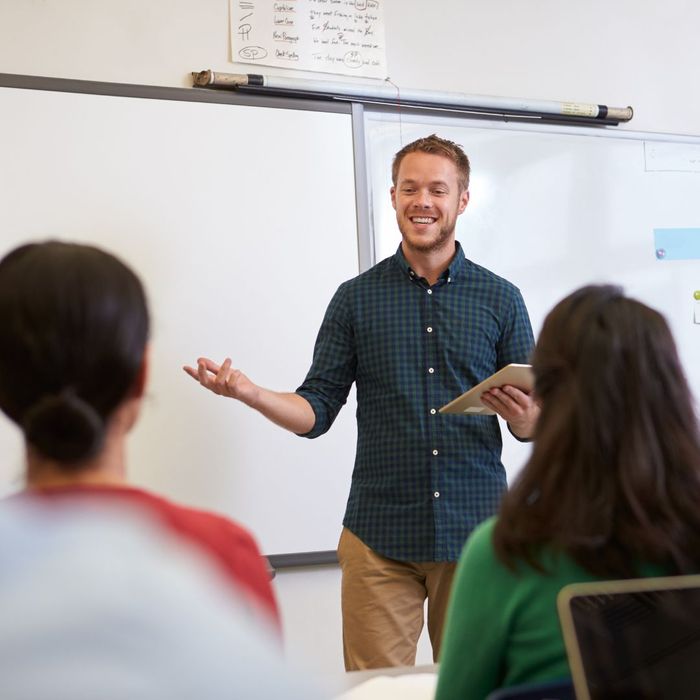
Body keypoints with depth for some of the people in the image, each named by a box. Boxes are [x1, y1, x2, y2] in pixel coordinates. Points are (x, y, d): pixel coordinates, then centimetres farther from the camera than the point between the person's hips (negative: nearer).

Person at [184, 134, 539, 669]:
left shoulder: (500, 299, 5)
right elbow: (317, 412, 4)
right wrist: (248, 392, -13)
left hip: (475, 531, 1)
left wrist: (525, 417, -16)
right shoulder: (357, 298, 6)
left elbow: (534, 423, 6)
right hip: (379, 538, 0)